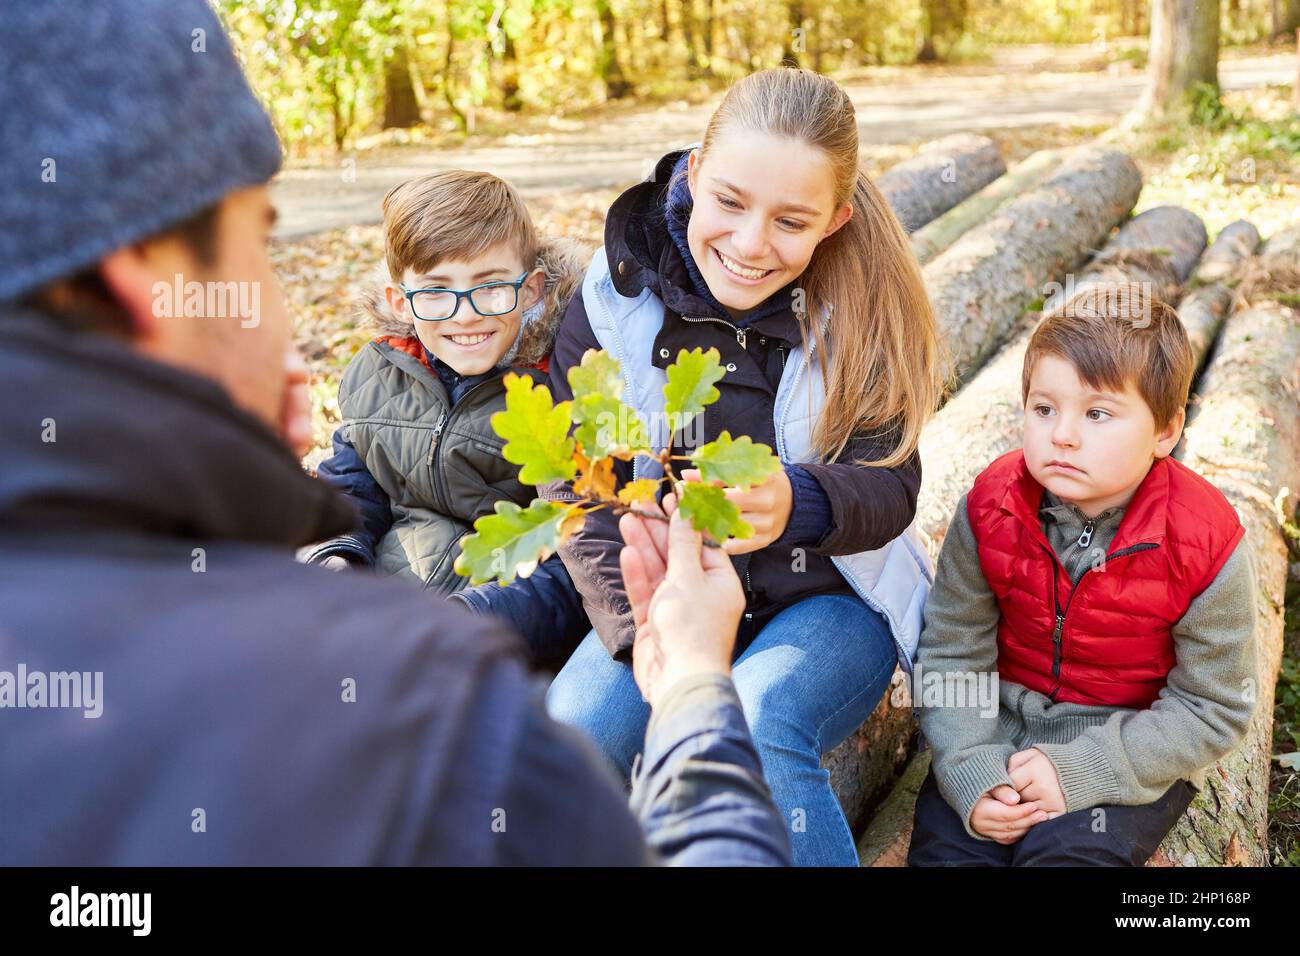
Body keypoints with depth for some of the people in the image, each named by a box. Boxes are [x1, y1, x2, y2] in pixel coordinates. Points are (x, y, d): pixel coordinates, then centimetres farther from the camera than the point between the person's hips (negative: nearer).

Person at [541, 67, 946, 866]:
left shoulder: (866, 305, -10)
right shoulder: (620, 292, -9)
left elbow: (889, 487, -16)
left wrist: (796, 505, -40)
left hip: (827, 597, -1)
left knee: (758, 724, -33)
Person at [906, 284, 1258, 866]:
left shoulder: (1204, 544, -18)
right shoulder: (991, 508, -11)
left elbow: (1213, 709, -12)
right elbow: (951, 653, -5)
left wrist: (1082, 771, -22)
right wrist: (971, 774, -20)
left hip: (1136, 753, -2)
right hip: (1000, 731, 2)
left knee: (1067, 852, -25)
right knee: (942, 843, -16)